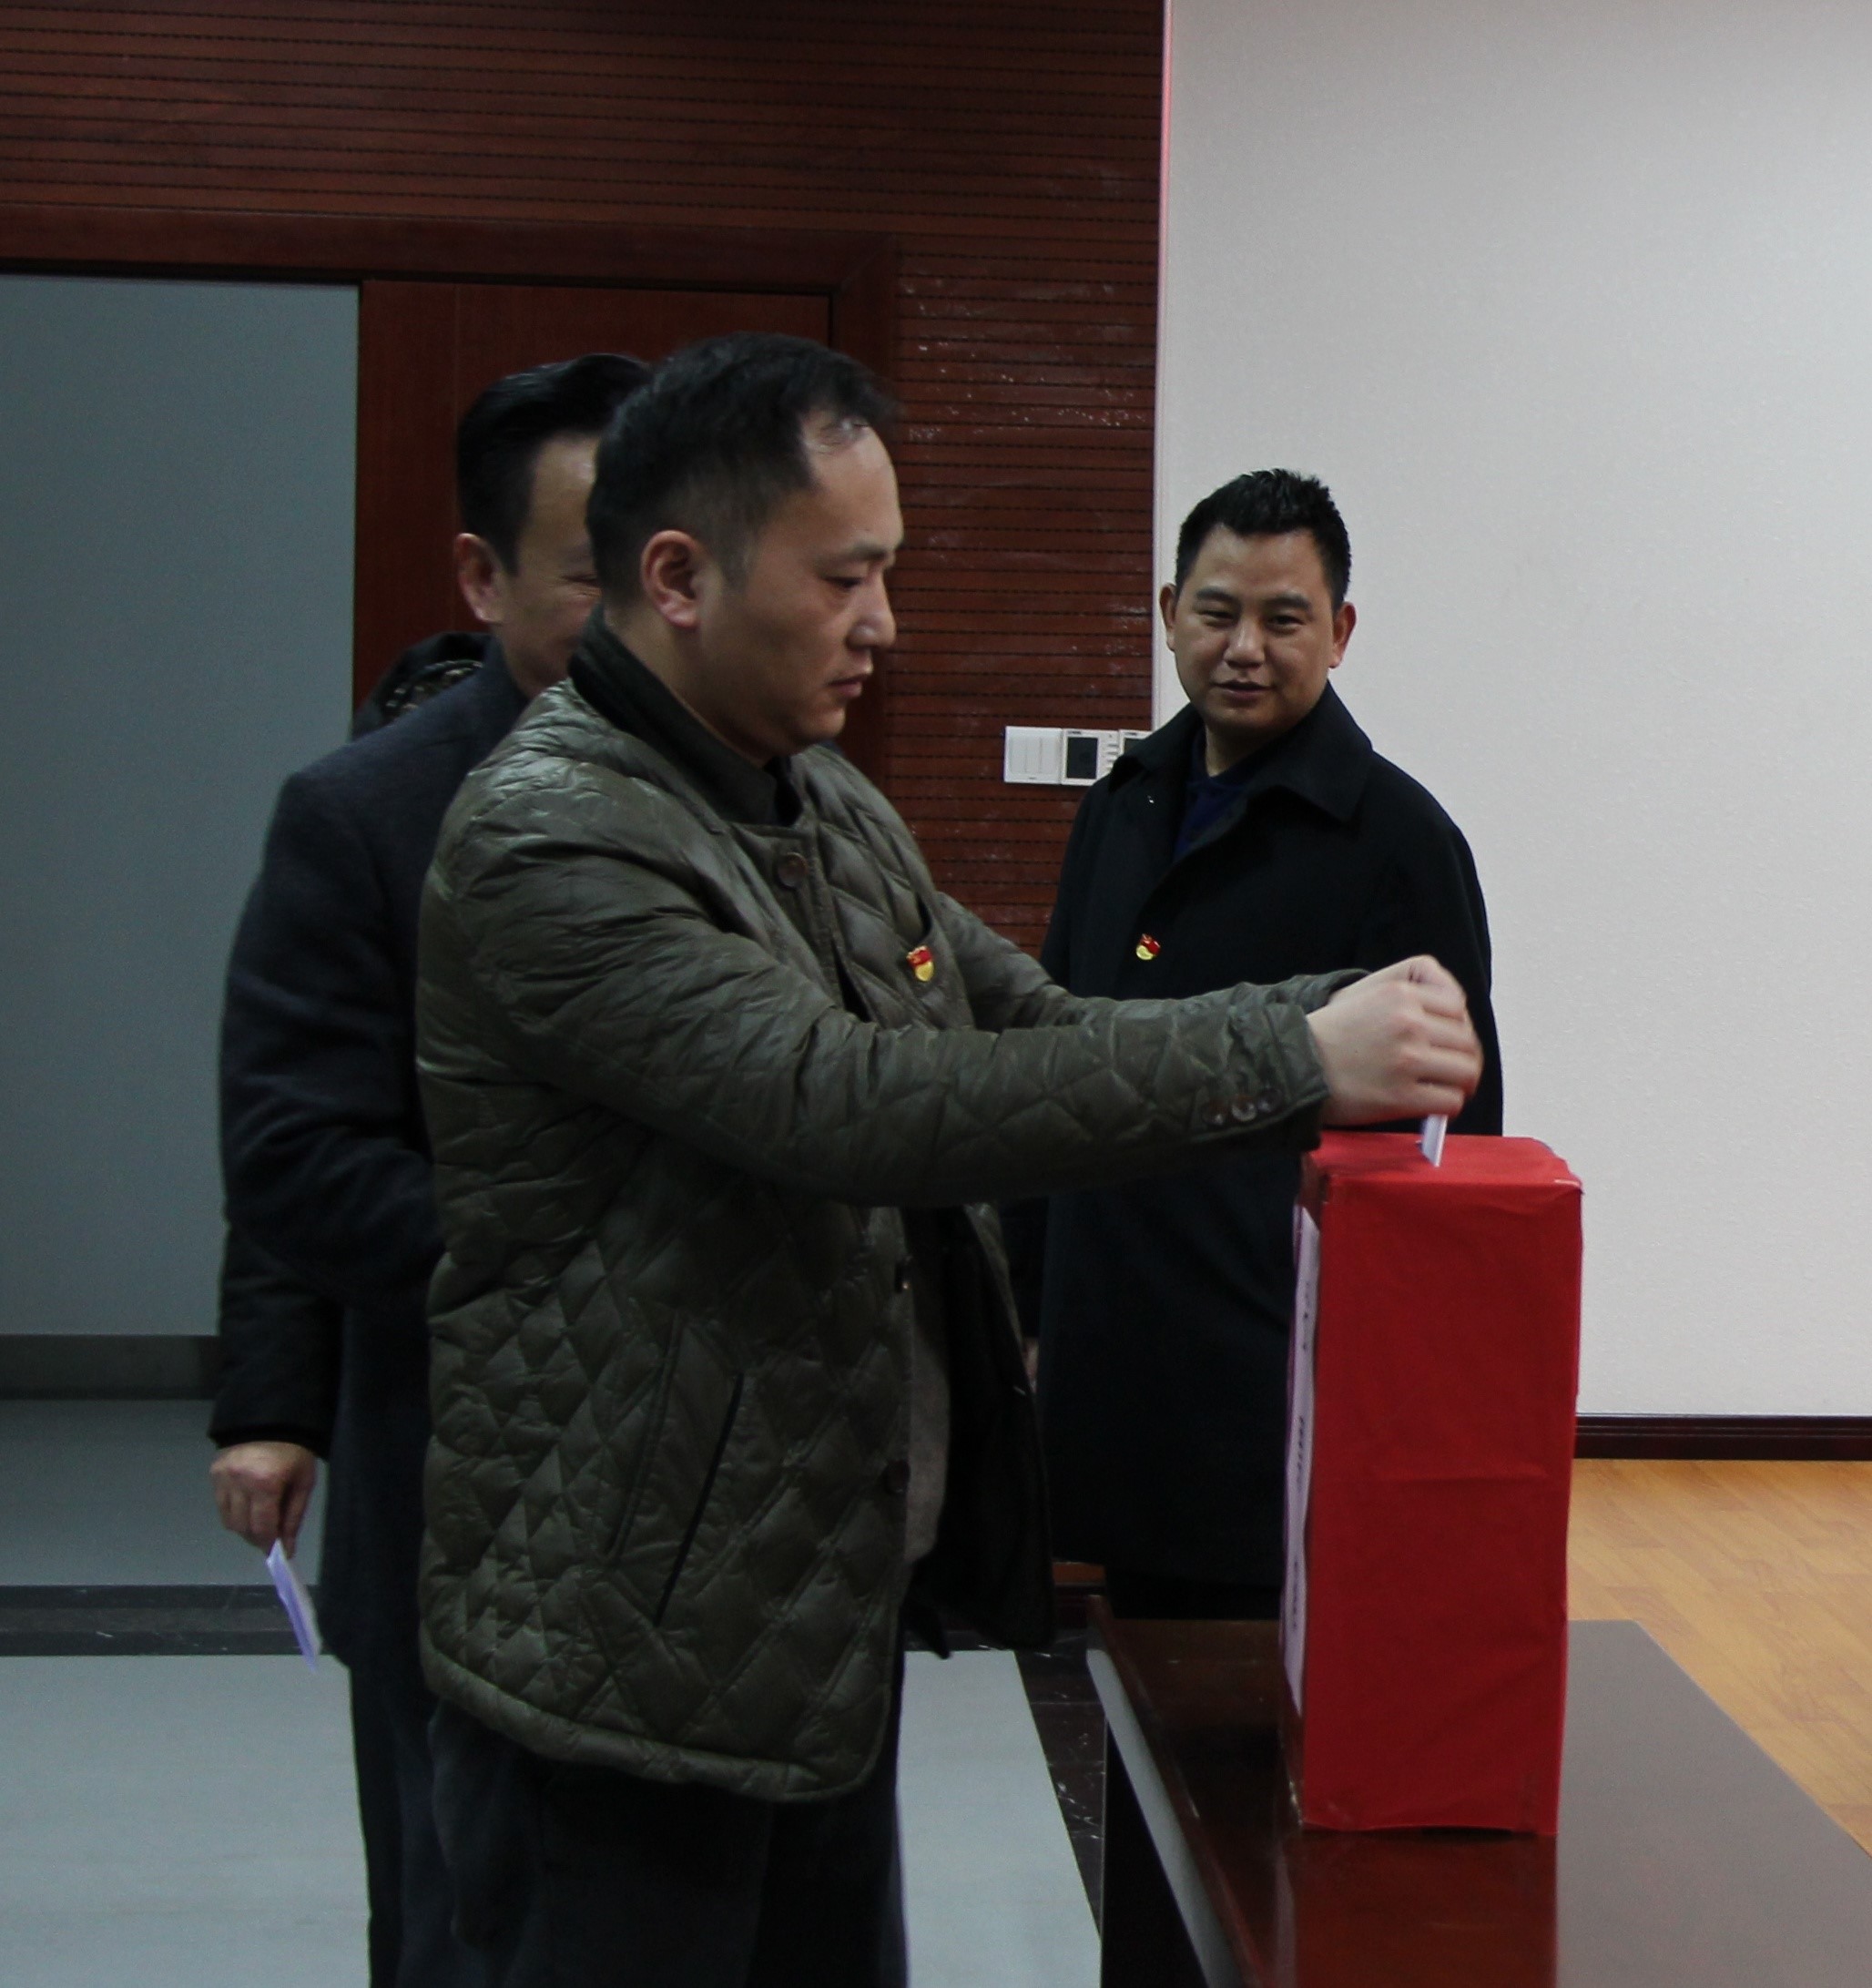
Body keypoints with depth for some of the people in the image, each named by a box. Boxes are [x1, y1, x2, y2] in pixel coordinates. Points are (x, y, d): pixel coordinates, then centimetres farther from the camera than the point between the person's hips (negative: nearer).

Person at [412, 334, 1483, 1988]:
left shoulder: (831, 808, 11)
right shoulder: (549, 843, -20)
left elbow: (1036, 1030, 13)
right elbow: (849, 1104, -30)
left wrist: (1331, 1021, -5)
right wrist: (1286, 1062, -29)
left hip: (835, 1615, 9)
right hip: (631, 1655, -9)